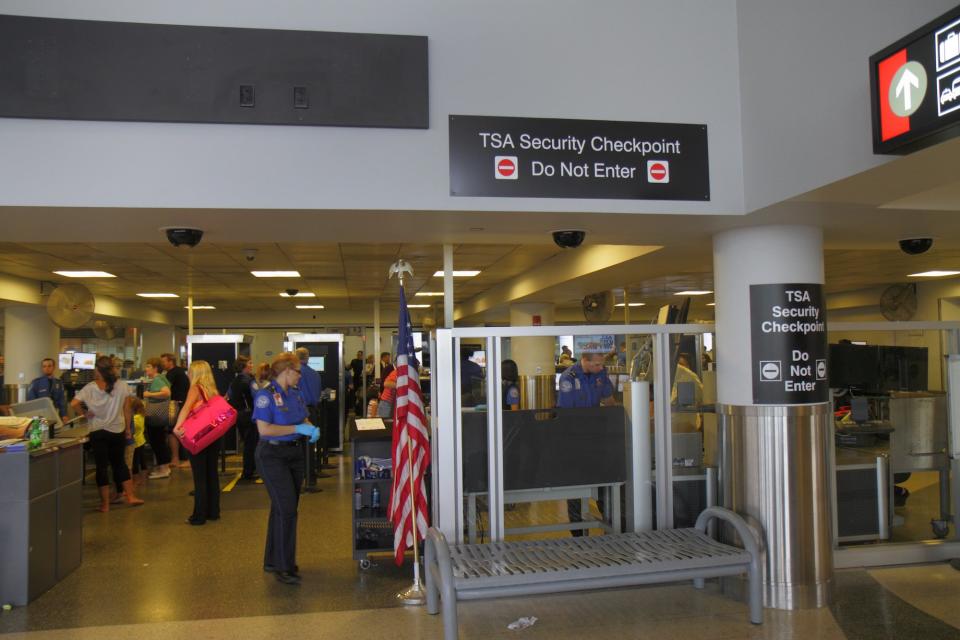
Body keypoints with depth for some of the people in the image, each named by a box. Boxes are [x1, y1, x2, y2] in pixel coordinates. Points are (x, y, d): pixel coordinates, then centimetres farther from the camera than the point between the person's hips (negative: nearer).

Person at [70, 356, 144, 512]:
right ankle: (130, 496, 19)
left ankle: (105, 503, 10)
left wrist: (85, 413, -4)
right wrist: (128, 429, 10)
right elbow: (126, 411, 0)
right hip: (118, 431, 2)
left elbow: (74, 404, -20)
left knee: (102, 466, 6)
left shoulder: (90, 388, -9)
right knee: (119, 463, 18)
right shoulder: (122, 387, -4)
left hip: (98, 432, -2)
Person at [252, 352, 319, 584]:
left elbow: (303, 419, 19)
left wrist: (311, 429, -4)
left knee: (282, 509, 14)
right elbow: (264, 429, -23)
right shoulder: (266, 395, -14)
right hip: (273, 456, -8)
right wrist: (298, 429, -22)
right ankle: (283, 567, 1)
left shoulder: (294, 393, 8)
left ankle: (272, 560, 27)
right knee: (286, 509, -10)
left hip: (295, 454, 8)